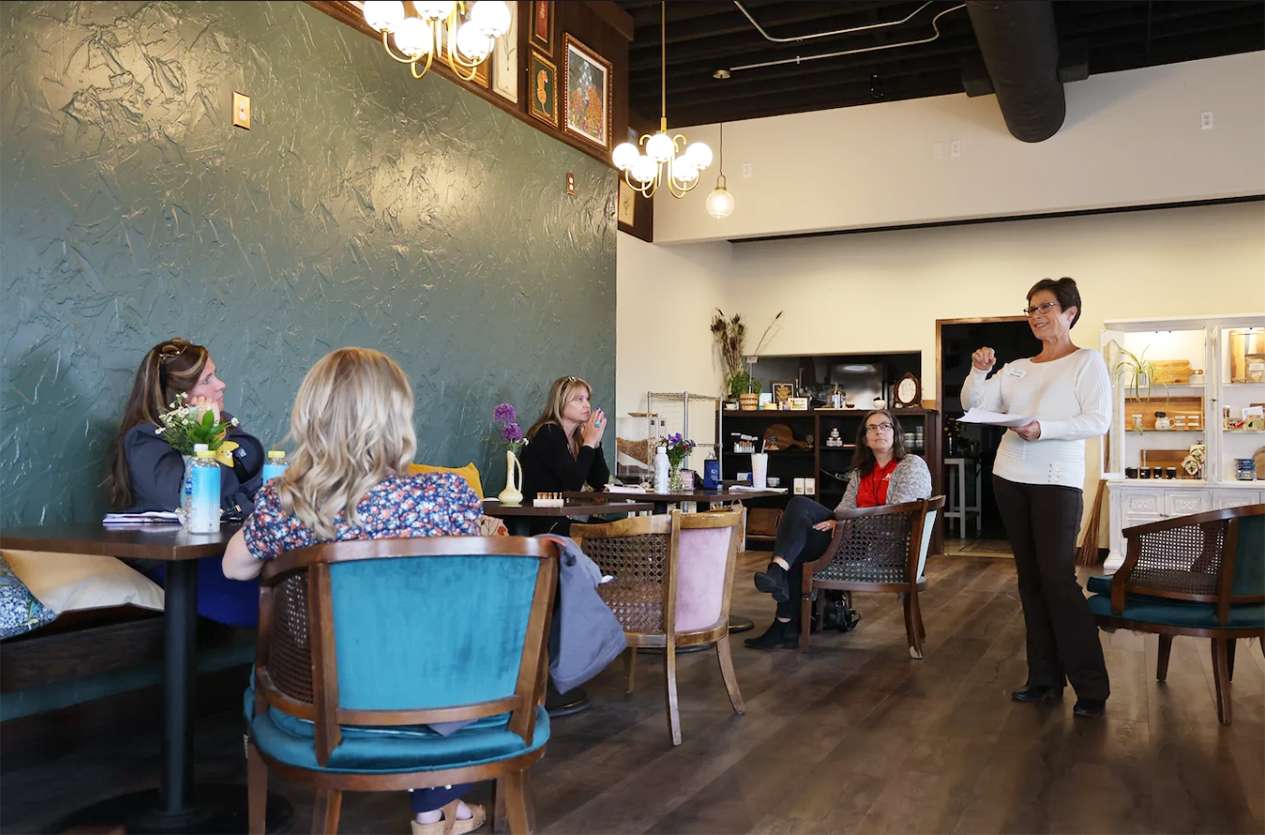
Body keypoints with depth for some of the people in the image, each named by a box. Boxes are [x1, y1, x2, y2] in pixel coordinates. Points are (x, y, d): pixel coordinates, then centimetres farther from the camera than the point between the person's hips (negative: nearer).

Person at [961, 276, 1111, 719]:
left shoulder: (1087, 361, -1)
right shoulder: (1016, 368, 14)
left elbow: (1098, 421, -11)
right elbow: (974, 404, 9)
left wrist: (1044, 429, -23)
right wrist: (978, 371, -9)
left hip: (1057, 481, -6)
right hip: (1010, 479, 6)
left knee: (1057, 578, -11)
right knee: (1030, 578, 8)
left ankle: (1091, 686, -1)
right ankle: (1045, 678, 16)